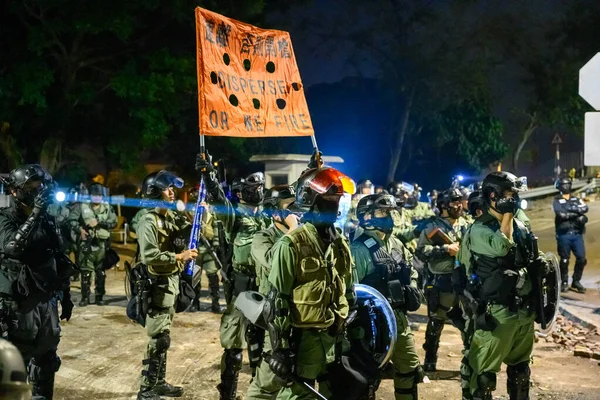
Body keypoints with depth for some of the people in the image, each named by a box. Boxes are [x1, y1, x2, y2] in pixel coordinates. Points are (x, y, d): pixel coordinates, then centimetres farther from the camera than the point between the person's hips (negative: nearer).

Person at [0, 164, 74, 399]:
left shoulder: (47, 221, 10)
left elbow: (60, 262, 17)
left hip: (47, 301, 6)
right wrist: (35, 213, -31)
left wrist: (66, 296, 17)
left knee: (46, 359, 14)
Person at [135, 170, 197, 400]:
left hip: (171, 282, 9)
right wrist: (179, 257, -25)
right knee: (159, 338, -7)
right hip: (157, 284, -9)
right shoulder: (148, 221, -16)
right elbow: (149, 256, -26)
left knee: (163, 336, 16)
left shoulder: (171, 217, 11)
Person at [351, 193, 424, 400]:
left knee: (410, 368, 17)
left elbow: (410, 271, 23)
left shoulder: (396, 244, 10)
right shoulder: (359, 249, -16)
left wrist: (413, 290, 6)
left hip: (398, 316, 8)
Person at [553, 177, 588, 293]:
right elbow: (561, 214, -15)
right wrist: (577, 214, -12)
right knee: (564, 259, 2)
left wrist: (571, 209, -17)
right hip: (564, 234, -4)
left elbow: (585, 208, -5)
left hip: (577, 233, 4)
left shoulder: (577, 199, 16)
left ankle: (576, 281, 13)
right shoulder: (557, 201, 3)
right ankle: (564, 282, 13)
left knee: (581, 258, 0)